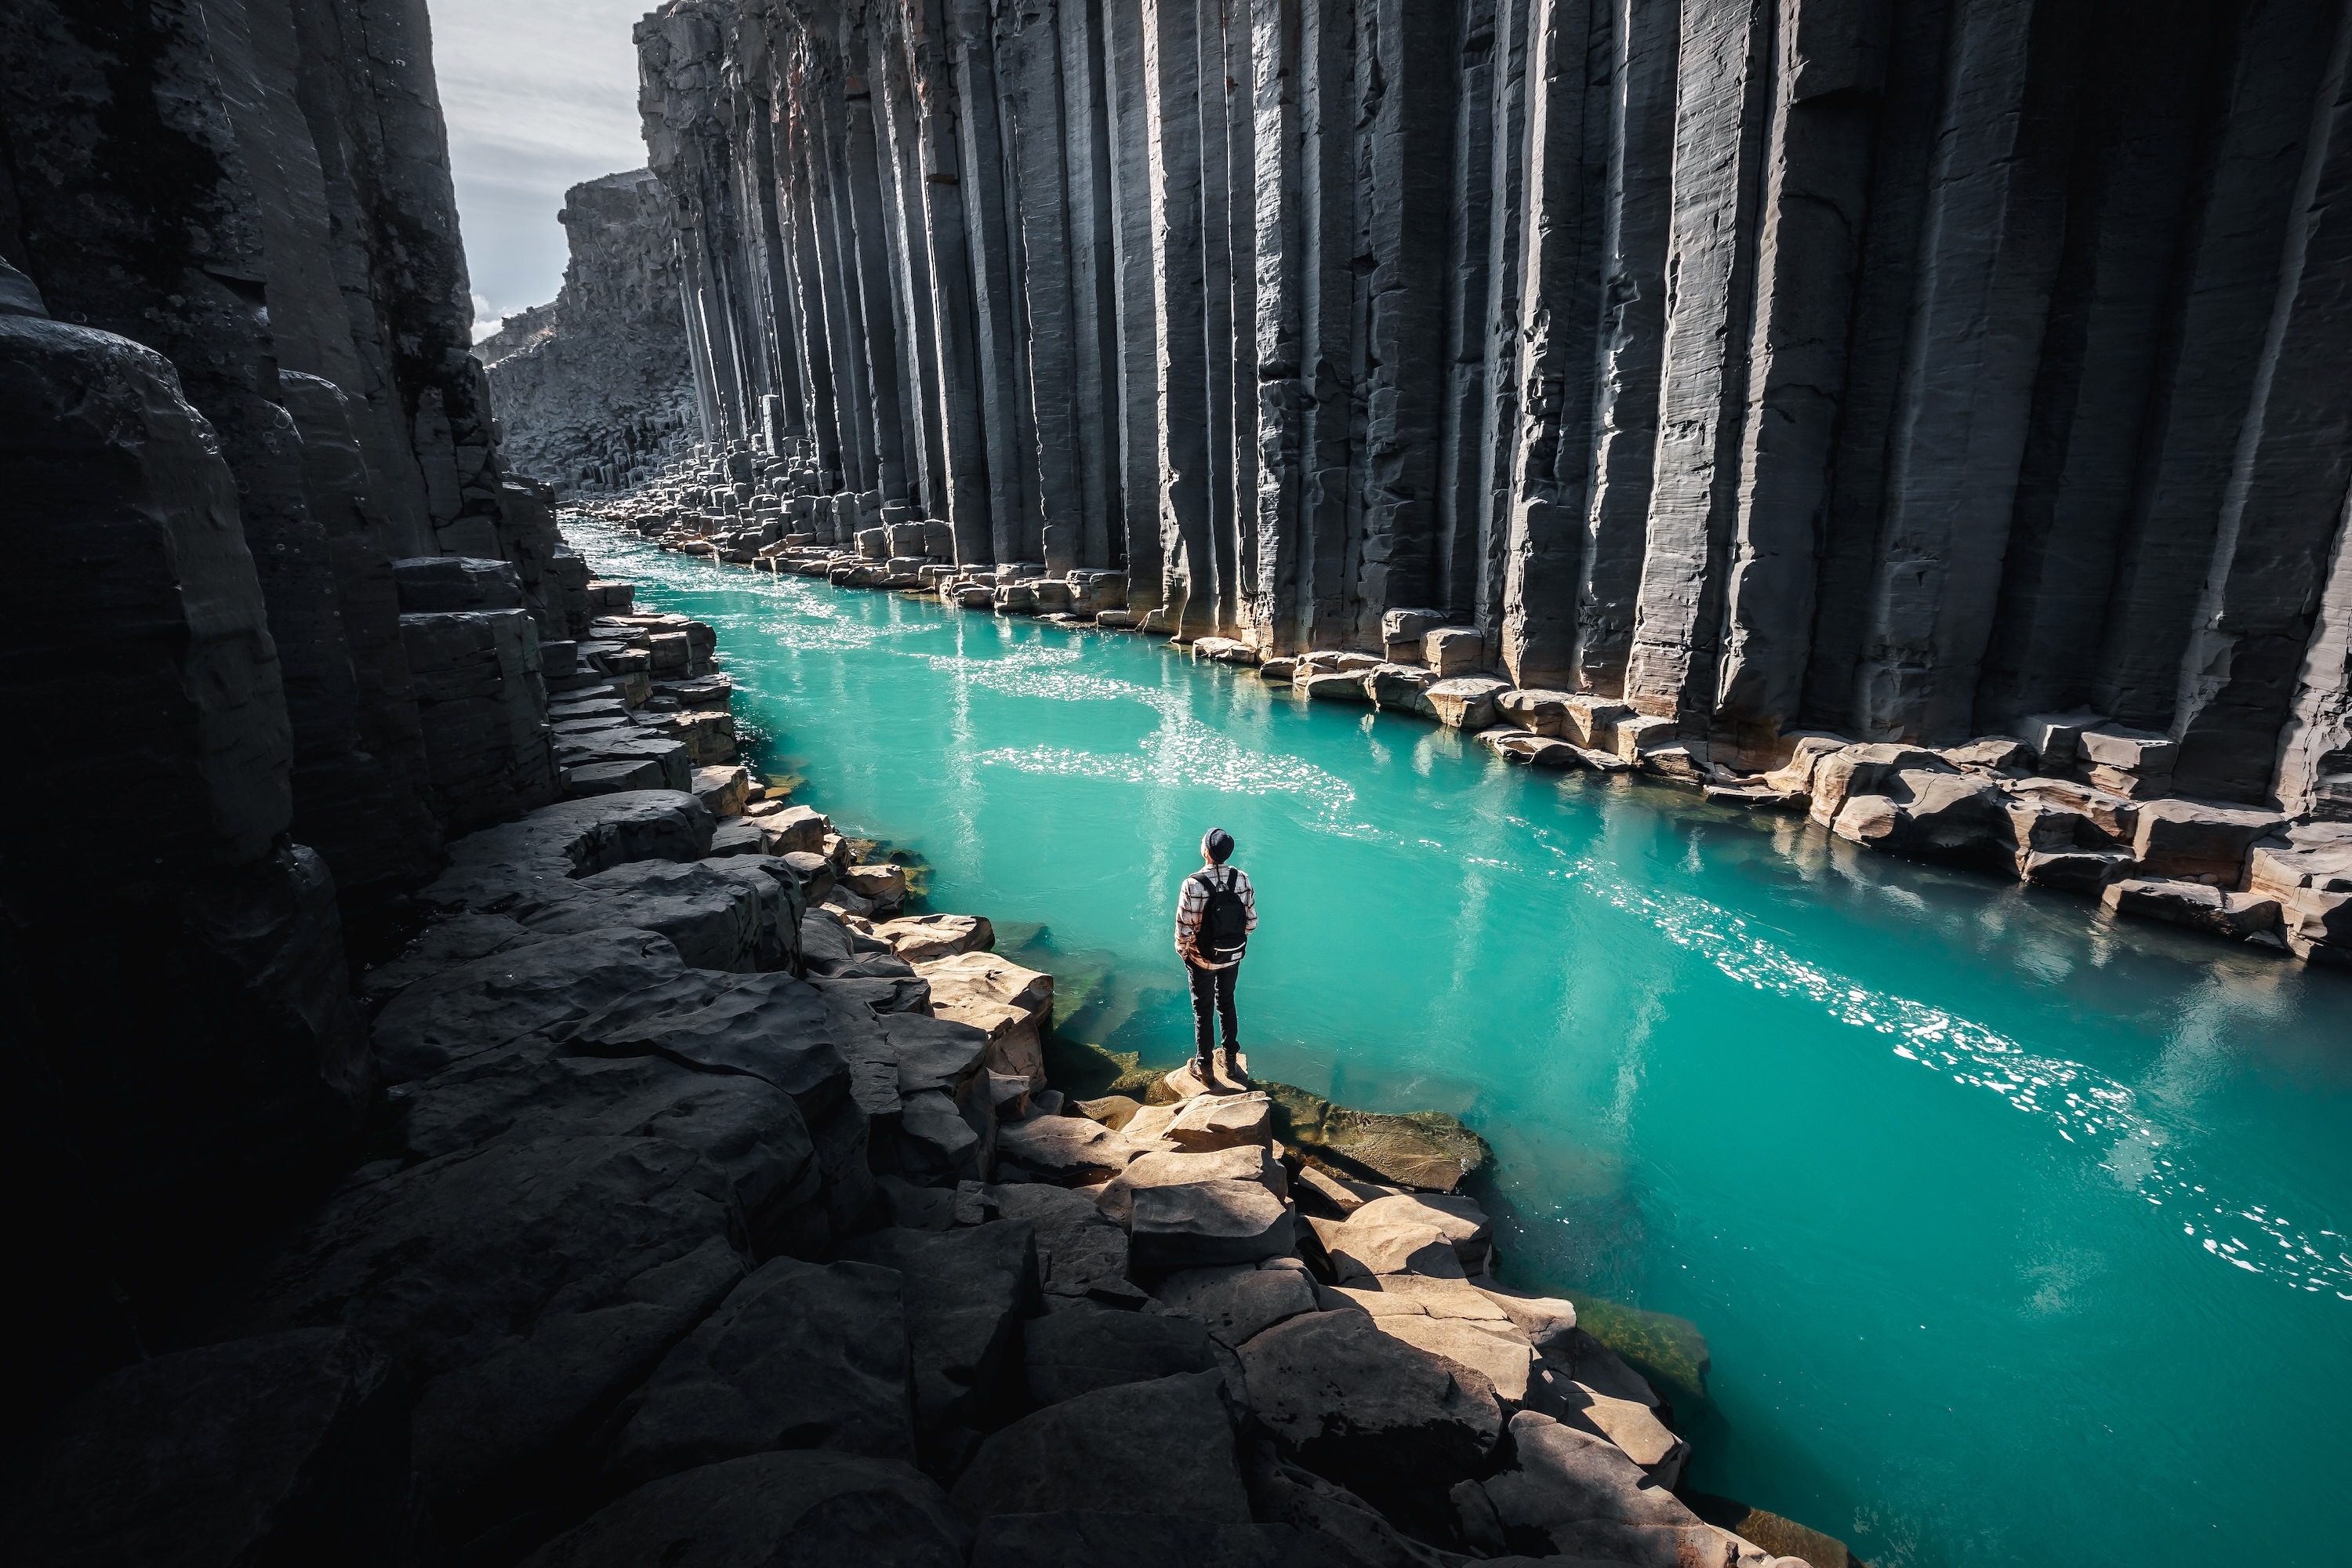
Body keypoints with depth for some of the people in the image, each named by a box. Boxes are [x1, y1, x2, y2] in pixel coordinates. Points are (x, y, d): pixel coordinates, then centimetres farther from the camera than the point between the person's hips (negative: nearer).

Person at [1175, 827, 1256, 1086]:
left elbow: (1184, 930, -22)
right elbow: (1252, 921, -6)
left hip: (1202, 959, -4)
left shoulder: (1193, 884, -27)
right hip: (1233, 957, 4)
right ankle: (1231, 1060, 37)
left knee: (1203, 1011, 15)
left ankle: (1206, 1067, 29)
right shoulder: (1241, 878, -14)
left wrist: (1181, 950, -2)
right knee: (1227, 1004, 25)